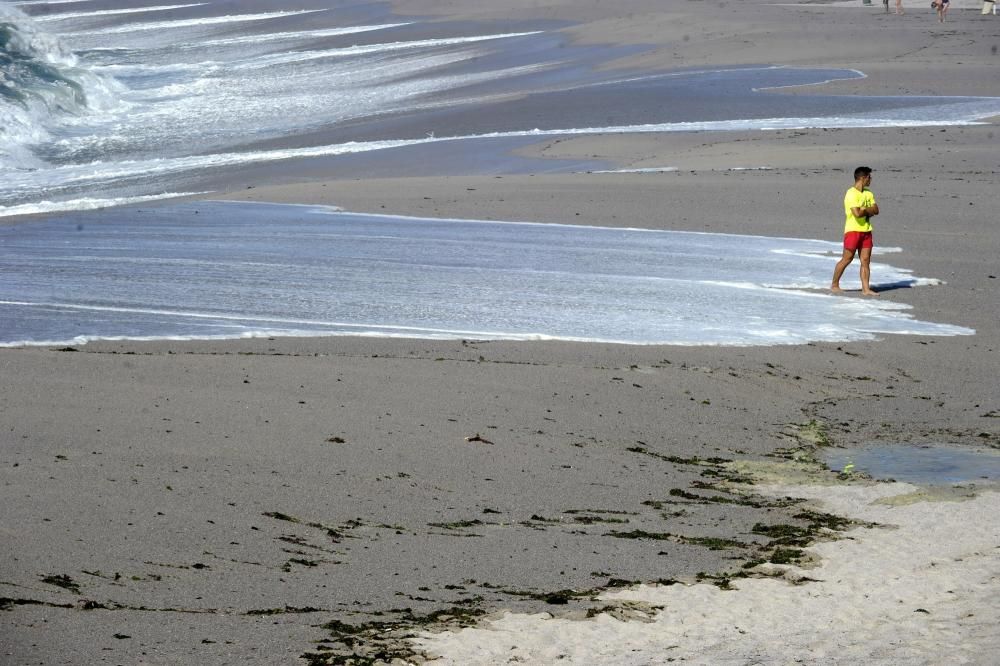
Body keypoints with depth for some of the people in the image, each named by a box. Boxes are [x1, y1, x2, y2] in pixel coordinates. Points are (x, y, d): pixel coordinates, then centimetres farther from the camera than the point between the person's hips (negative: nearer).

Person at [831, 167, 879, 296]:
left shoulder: (868, 193, 12)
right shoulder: (852, 194, -14)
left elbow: (876, 210, 4)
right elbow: (857, 213, -23)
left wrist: (864, 210, -13)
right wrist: (868, 211, -5)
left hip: (866, 231, 7)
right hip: (853, 230, -7)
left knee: (866, 261, 2)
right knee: (847, 259, -2)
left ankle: (866, 289, 1)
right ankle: (834, 284, 11)